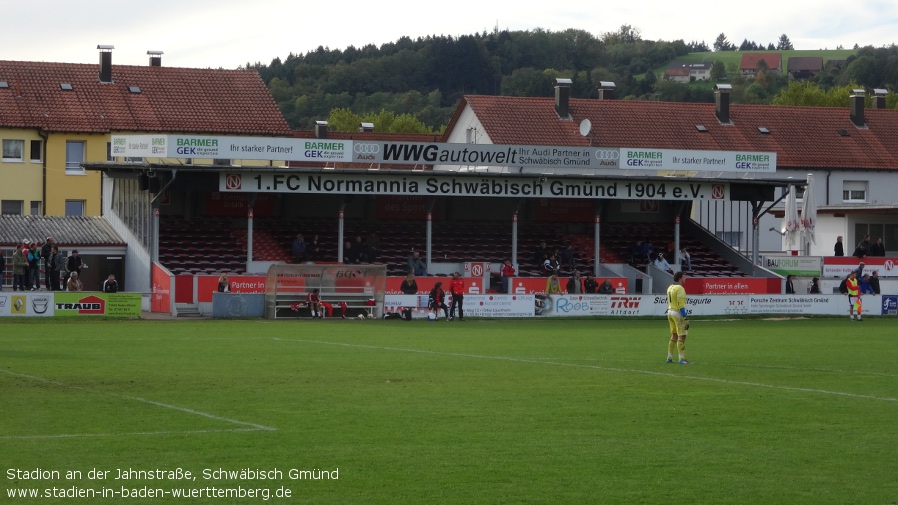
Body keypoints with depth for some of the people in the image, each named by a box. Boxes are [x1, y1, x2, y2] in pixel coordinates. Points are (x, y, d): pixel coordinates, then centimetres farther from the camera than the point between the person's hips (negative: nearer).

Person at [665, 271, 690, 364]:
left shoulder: (670, 288, 11)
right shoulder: (680, 289, -16)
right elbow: (681, 305, -21)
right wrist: (684, 318, -20)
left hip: (670, 312, 9)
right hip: (678, 313, -9)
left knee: (674, 335, 16)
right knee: (682, 336, -6)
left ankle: (669, 357, 16)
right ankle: (681, 359, -9)